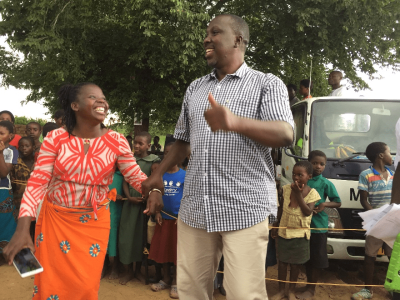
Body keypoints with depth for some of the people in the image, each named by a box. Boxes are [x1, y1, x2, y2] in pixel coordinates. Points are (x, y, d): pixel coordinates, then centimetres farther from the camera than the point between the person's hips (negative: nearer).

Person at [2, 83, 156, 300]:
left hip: (93, 223, 0)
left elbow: (135, 175, -4)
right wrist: (22, 229, -23)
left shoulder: (116, 141, -10)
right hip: (55, 218, 0)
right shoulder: (55, 138, -12)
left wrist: (153, 190, -28)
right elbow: (37, 183, -14)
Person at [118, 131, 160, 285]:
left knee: (142, 235, 8)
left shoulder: (153, 160, -3)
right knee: (127, 234, 3)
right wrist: (129, 197, -8)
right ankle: (128, 271, 19)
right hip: (130, 202, 2)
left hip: (145, 202, -2)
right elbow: (125, 181, 5)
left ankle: (138, 269, 25)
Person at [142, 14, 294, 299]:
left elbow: (286, 134, -14)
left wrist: (235, 122, -30)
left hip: (245, 209, -5)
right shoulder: (195, 88, 18)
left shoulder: (267, 84, 1)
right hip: (194, 209, 5)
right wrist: (158, 174, 18)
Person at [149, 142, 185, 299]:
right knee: (162, 249, 10)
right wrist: (157, 212, -2)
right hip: (163, 218, 3)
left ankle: (175, 282, 20)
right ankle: (166, 279, 28)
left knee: (177, 250, 4)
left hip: (178, 218, -3)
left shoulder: (184, 175, -6)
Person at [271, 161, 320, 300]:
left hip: (300, 233, -2)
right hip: (284, 231, 2)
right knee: (282, 262, 9)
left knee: (295, 264, 10)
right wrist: (276, 225, 7)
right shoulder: (286, 189, -3)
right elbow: (281, 209, 6)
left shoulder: (312, 193, -10)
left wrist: (298, 194, -25)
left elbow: (307, 212, -20)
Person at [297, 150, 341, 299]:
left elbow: (338, 202, 1)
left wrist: (324, 204, -17)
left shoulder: (326, 183, -5)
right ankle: (308, 285, 30)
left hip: (319, 225, -3)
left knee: (317, 259, 5)